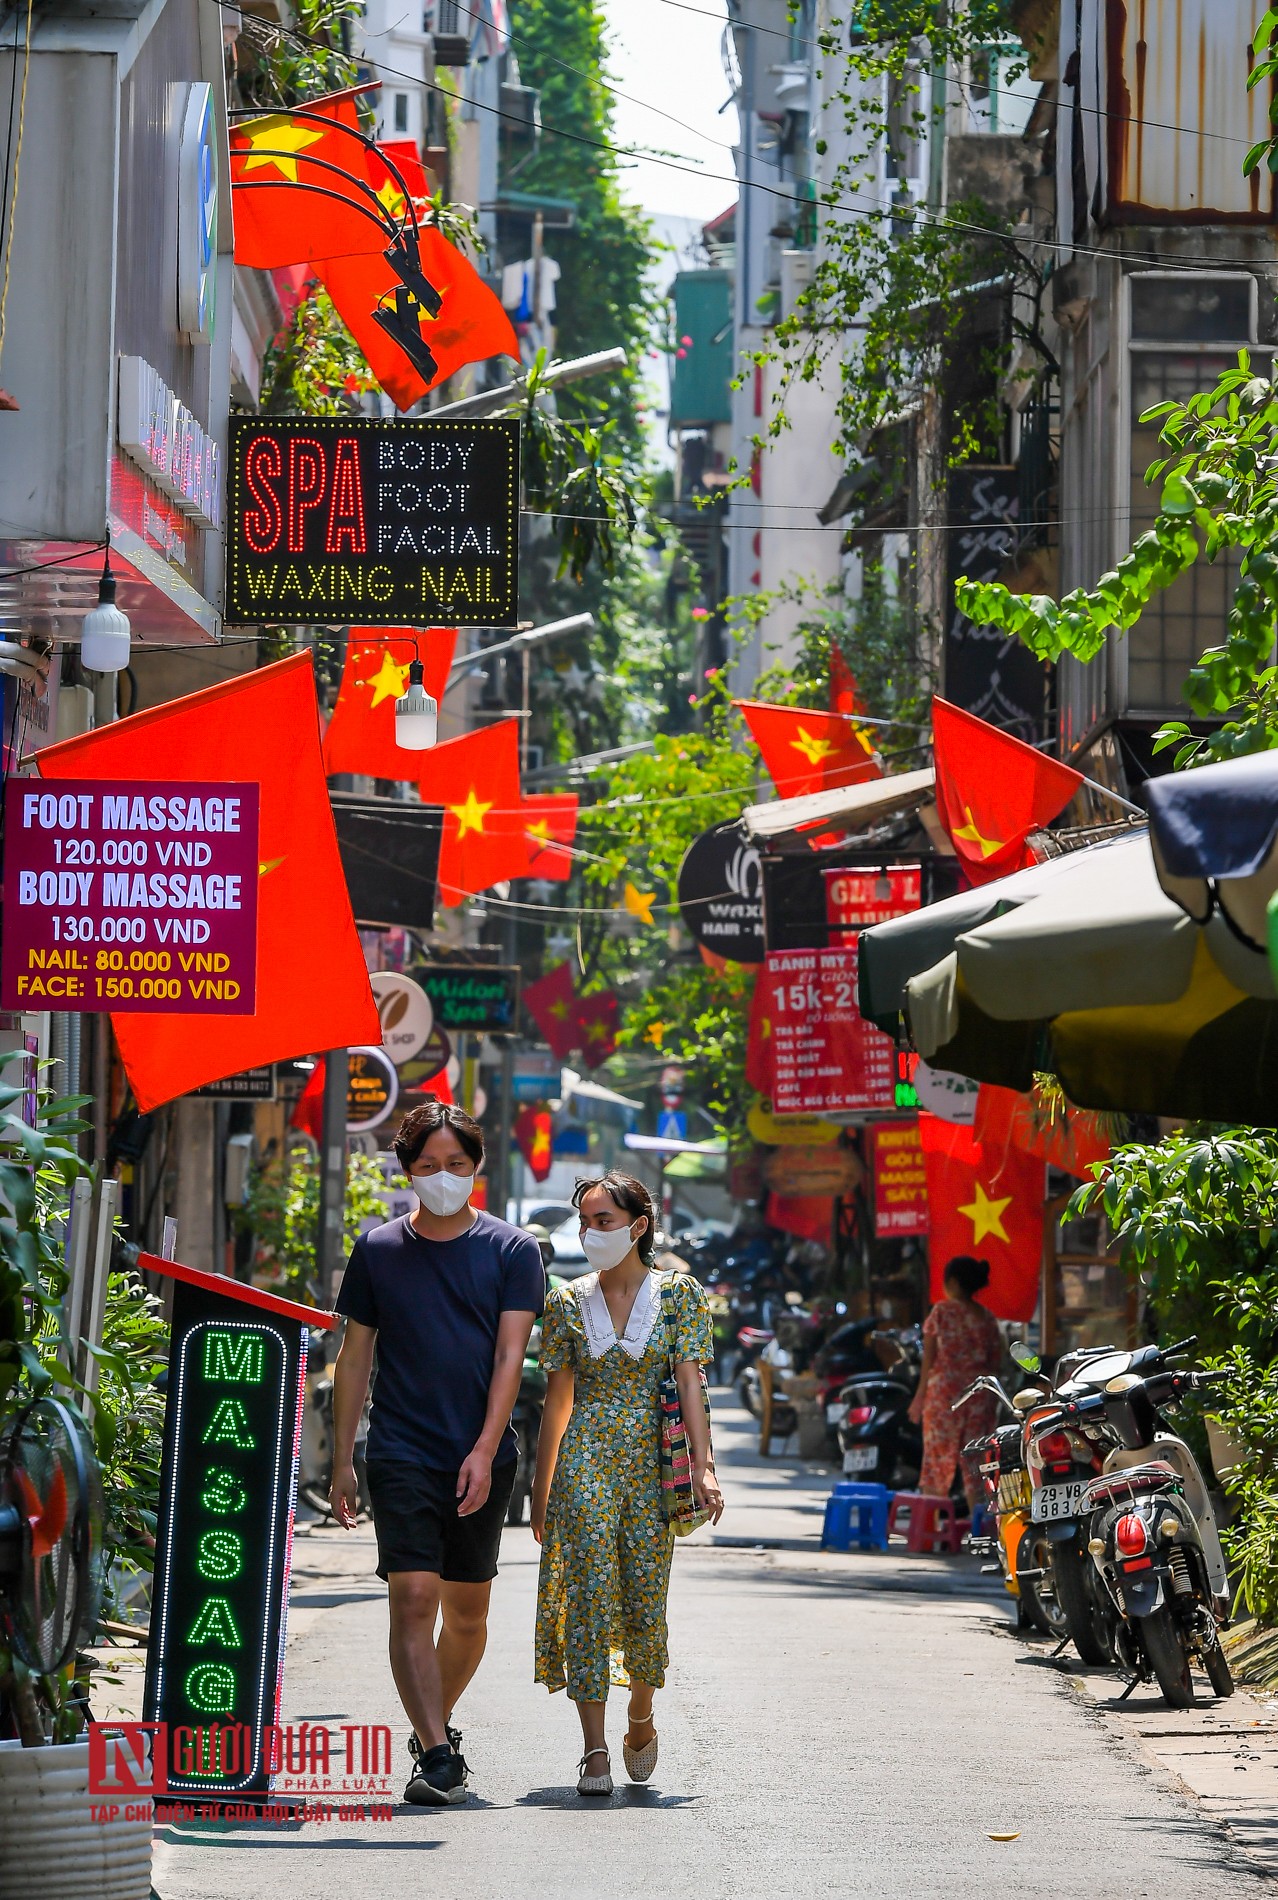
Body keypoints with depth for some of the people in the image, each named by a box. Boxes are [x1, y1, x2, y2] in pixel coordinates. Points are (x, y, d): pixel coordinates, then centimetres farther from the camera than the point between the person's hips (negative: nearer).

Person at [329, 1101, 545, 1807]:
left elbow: (509, 1357, -4)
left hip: (482, 1459, 1)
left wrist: (485, 1450, -15)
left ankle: (436, 1725, 31)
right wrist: (341, 1461, 6)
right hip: (401, 1453, -1)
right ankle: (435, 1755, -18)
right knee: (413, 1597, -14)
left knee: (467, 1611, 9)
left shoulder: (511, 1251, 3)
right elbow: (354, 1358, 11)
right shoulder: (378, 1250, 7)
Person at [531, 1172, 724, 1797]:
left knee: (645, 1596, 0)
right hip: (584, 1458, 1)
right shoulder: (568, 1304, 8)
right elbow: (557, 1400, 11)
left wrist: (702, 1465, -16)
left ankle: (640, 1715, 28)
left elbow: (690, 1386, -4)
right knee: (588, 1592, -9)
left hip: (653, 1458, -1)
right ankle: (594, 1748, -10)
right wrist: (541, 1488, 10)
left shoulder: (678, 1294, 3)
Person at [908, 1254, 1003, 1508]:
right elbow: (995, 1362, 6)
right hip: (979, 1392, 4)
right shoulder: (987, 1317, 7)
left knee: (937, 1458, 1)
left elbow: (929, 1358, -3)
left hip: (944, 1389, -4)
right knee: (974, 1461, 6)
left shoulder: (942, 1311, -4)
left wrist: (920, 1396, 2)